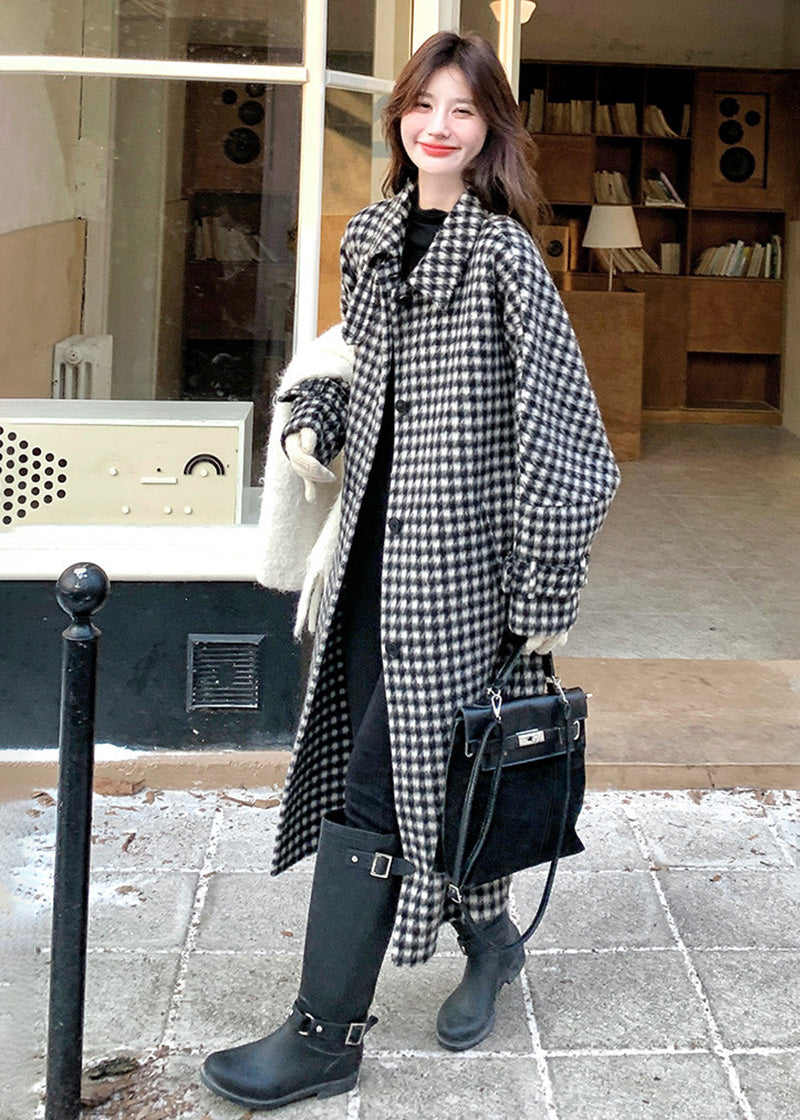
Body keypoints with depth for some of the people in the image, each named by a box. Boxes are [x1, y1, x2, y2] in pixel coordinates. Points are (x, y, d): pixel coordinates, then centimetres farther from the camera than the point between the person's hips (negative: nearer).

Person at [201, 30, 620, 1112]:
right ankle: (488, 938, 38)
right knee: (383, 766, 15)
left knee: (376, 787, -4)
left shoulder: (502, 251, -11)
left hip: (451, 556, -7)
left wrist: (543, 600, -14)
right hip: (373, 546, 7)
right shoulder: (369, 236, 10)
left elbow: (559, 436, -14)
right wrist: (309, 423, 5)